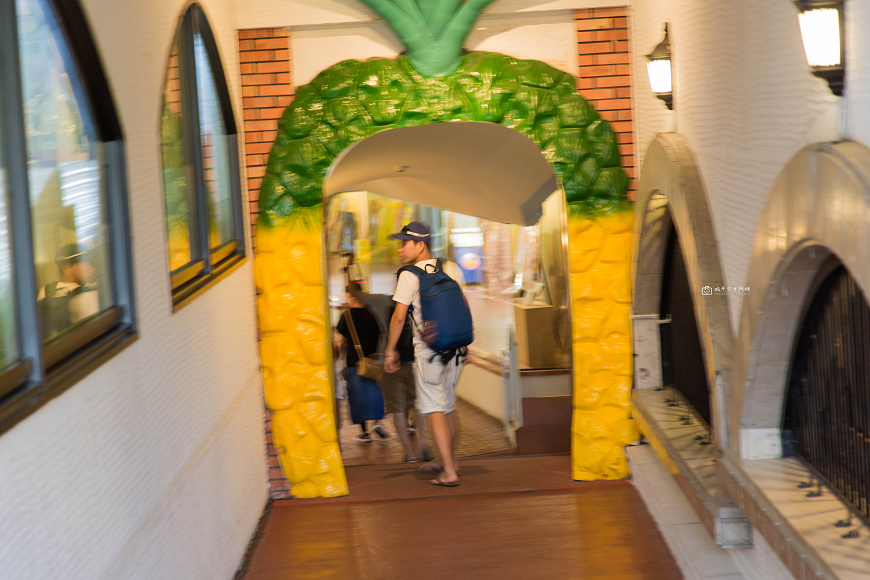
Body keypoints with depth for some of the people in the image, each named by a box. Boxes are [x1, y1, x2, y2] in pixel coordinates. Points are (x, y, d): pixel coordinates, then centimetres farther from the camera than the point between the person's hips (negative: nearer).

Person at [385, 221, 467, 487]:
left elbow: (399, 317, -11)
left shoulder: (409, 275, -9)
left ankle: (449, 473, -5)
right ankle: (449, 462, 32)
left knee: (435, 410, -2)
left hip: (427, 349, -6)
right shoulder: (452, 269, 8)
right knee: (449, 406, 19)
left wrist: (391, 350, -1)